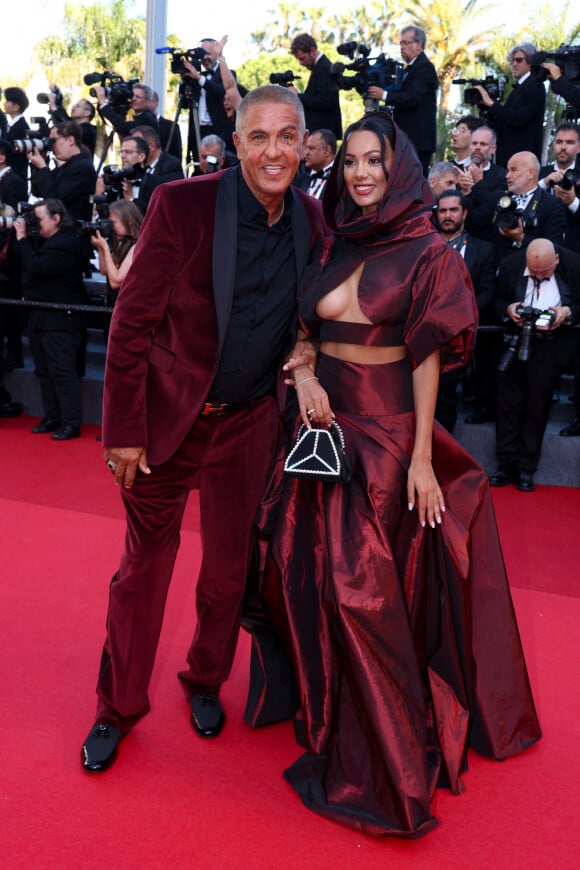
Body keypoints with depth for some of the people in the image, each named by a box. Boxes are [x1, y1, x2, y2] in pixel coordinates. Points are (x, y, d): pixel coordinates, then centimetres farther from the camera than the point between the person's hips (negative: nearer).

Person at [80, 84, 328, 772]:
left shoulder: (311, 218, -2)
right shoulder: (181, 204, -15)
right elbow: (131, 323, -13)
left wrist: (309, 343, -6)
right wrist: (123, 429, -13)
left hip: (250, 423, 4)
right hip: (168, 417, -3)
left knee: (231, 566, 15)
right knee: (144, 565, 10)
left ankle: (205, 681, 42)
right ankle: (117, 708, 31)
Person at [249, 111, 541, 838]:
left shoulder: (427, 253, -5)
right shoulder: (330, 248, 9)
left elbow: (428, 358, -8)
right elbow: (301, 329, 13)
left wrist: (421, 458, -12)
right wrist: (302, 375, -9)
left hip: (386, 434, -5)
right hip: (326, 424, 5)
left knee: (363, 587, -2)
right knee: (310, 573, 10)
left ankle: (385, 755, 16)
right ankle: (329, 703, 35)